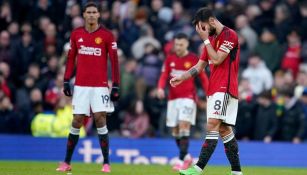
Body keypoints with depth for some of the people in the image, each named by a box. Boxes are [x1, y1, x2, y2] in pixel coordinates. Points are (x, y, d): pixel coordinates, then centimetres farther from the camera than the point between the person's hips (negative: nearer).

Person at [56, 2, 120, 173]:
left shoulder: (107, 35, -3)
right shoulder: (76, 34, 7)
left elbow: (114, 61, -3)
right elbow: (71, 58, 13)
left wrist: (116, 86, -8)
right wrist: (66, 81, 7)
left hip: (100, 86, -3)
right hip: (80, 85, 3)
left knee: (100, 120, -9)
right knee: (76, 122, 3)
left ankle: (106, 163, -1)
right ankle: (67, 162, 11)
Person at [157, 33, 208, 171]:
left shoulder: (194, 59, -3)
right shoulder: (170, 59, 7)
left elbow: (203, 78, 1)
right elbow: (164, 76, 7)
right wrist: (160, 88, -13)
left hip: (188, 97, -4)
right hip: (173, 98, 5)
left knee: (184, 126, -18)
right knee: (175, 130, 6)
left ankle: (182, 160, -18)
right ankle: (186, 156, 24)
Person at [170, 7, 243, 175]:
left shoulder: (229, 35, -8)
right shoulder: (211, 39, 19)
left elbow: (217, 59, -15)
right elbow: (199, 66, 21)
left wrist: (206, 39, -8)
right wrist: (181, 77, 10)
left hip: (225, 89, -9)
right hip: (213, 90, 9)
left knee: (213, 125, -17)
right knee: (224, 129, 7)